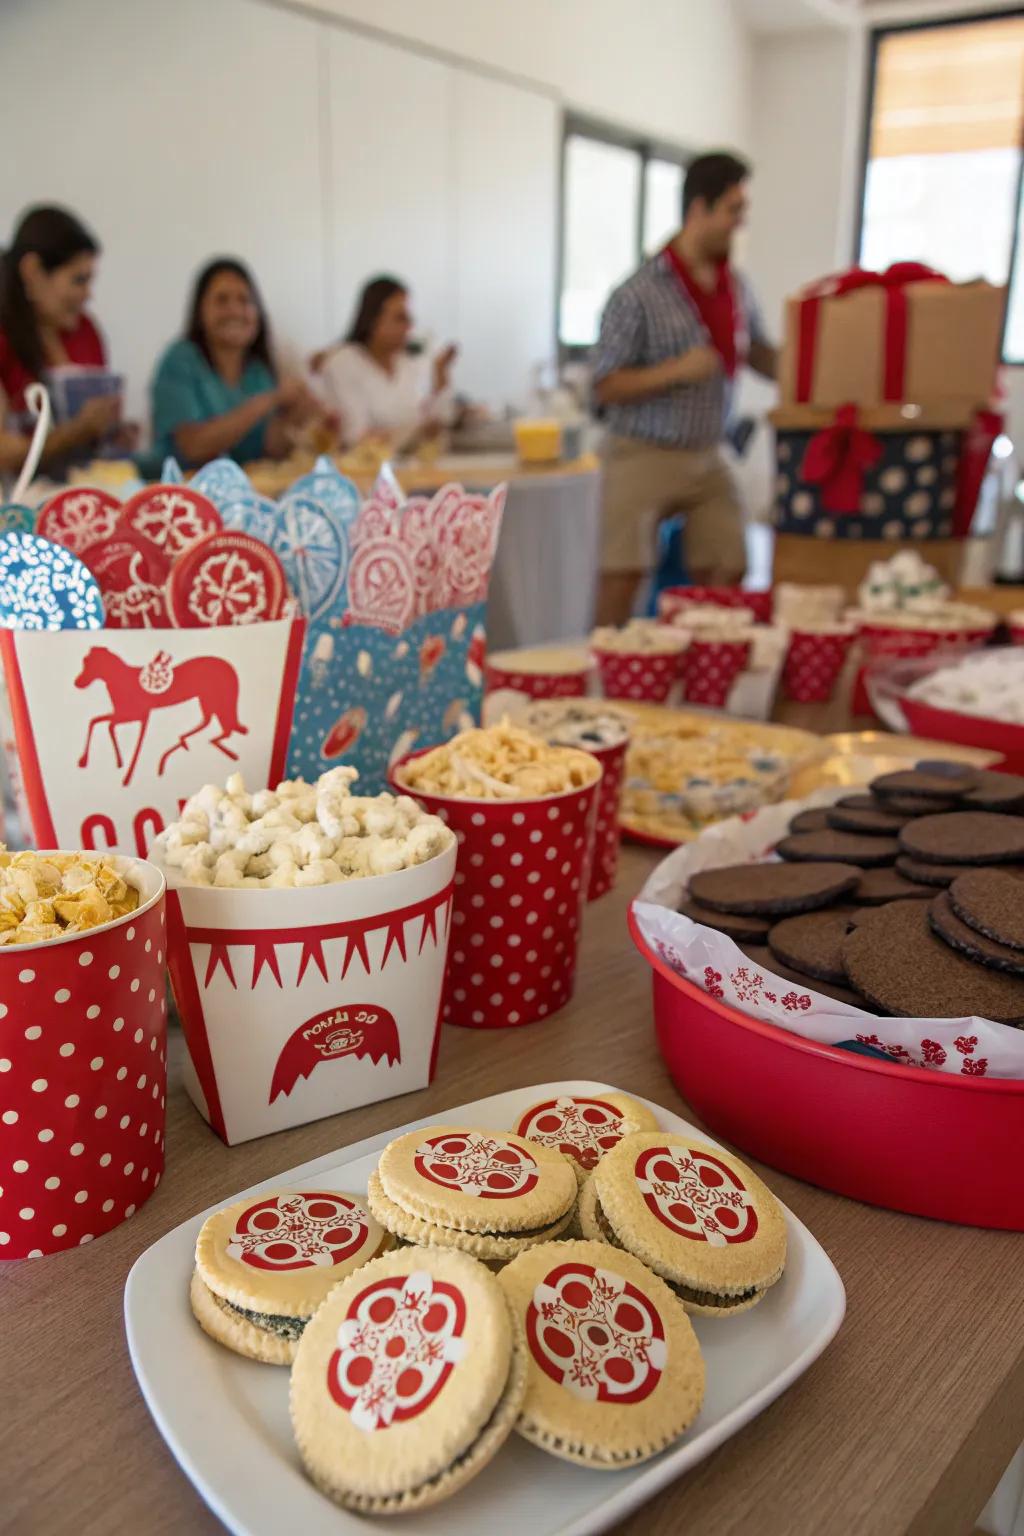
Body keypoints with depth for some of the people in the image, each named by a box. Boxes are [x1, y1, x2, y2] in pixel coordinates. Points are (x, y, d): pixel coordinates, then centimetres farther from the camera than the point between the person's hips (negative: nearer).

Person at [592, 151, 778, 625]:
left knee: (726, 575, 3)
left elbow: (759, 354, 22)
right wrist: (677, 370, -22)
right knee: (622, 577, -7)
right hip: (645, 456, -6)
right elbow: (605, 387, -11)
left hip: (706, 458, 6)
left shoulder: (736, 285, 8)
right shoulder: (639, 293, -11)